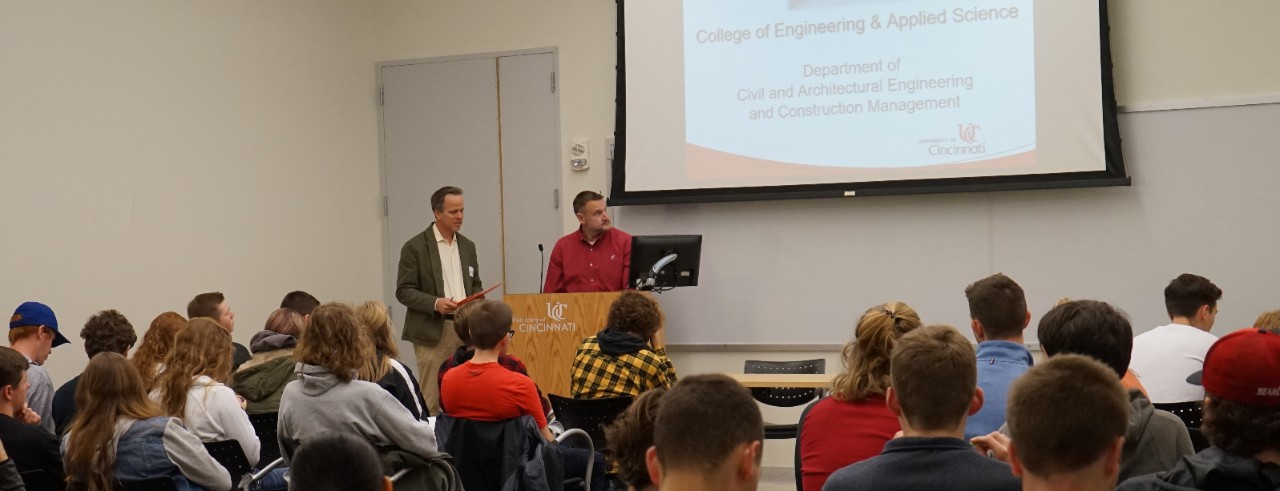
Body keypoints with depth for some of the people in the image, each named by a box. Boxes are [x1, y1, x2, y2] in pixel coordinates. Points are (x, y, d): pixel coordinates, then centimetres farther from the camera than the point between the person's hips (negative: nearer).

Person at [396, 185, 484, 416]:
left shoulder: (468, 246, 14)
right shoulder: (415, 247, -3)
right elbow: (404, 291, -5)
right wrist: (435, 303, -19)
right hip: (433, 331, -5)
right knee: (431, 399, -5)